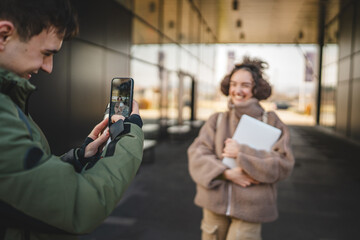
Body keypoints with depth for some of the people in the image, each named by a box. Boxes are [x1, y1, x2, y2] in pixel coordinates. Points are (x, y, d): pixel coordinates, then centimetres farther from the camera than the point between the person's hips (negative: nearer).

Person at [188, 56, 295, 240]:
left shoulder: (270, 122, -1)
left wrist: (242, 153, -15)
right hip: (215, 203, 3)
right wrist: (227, 173, -18)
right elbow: (197, 155, -4)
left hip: (249, 209, -2)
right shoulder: (217, 120, 4)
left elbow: (284, 164, -8)